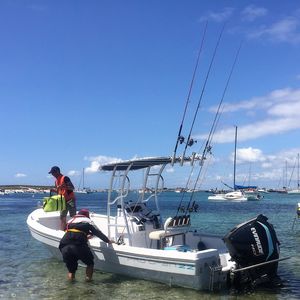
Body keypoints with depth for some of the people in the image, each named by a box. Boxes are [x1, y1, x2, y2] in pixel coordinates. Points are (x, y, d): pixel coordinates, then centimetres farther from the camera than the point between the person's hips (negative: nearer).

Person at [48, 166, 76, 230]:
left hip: (70, 200, -8)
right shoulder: (56, 181, 12)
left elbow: (72, 187, -20)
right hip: (63, 201, 8)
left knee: (73, 216, -7)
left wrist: (63, 186, -33)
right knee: (62, 217, 9)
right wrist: (53, 190, 0)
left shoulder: (65, 178, -13)